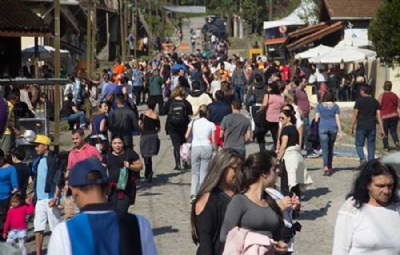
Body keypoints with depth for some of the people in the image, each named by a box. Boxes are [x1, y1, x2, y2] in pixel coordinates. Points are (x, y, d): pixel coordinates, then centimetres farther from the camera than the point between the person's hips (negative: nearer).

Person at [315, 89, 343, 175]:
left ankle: (326, 167, -25)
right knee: (330, 148, 17)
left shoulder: (320, 105, 2)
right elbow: (338, 119, 1)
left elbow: (316, 118, 1)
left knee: (325, 149, -6)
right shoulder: (335, 106, 4)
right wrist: (340, 132, 3)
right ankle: (329, 167, 25)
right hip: (333, 128, 2)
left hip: (323, 127, -2)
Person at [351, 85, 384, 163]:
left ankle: (362, 159, -16)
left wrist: (352, 127, 0)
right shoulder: (375, 101, 7)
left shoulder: (359, 100, -4)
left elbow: (355, 114, -5)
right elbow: (379, 115, 3)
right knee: (371, 146, 8)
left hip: (361, 127, -3)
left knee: (359, 144, 6)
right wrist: (381, 129, 4)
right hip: (372, 127, 3)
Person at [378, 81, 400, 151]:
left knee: (385, 132, 9)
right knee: (393, 130, 13)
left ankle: (386, 147, 12)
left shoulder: (382, 96, -9)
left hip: (385, 116, -3)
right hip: (394, 116, 3)